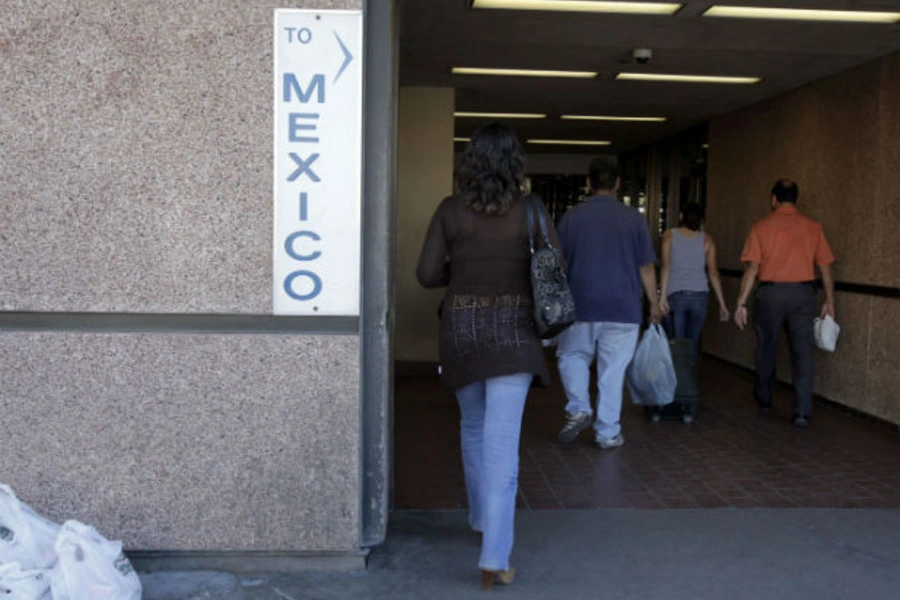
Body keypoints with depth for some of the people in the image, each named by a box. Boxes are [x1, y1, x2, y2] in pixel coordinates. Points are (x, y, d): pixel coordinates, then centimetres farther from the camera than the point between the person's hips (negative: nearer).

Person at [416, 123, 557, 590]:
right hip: (512, 330, -2)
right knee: (501, 442, -5)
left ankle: (482, 518, 39)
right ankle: (494, 558, -8)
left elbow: (427, 274, -4)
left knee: (473, 426, 23)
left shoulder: (450, 210, -3)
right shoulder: (531, 210, -5)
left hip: (461, 328, 2)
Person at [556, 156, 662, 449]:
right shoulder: (633, 218, -2)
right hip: (623, 309, 0)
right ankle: (607, 433, 14)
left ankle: (578, 409, 5)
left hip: (580, 307, 0)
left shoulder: (571, 217, -1)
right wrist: (654, 304, 12)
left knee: (572, 356, 21)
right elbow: (646, 268, 1)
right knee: (613, 371, 7)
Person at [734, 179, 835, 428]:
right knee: (802, 351, 3)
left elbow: (752, 268, -8)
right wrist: (829, 300, 13)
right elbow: (825, 267, 4)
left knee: (766, 349, 15)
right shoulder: (812, 227, 4)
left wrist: (741, 303, -5)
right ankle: (803, 411, -2)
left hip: (771, 293, -1)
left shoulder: (761, 227, -3)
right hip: (803, 294, 1)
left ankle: (764, 399, 31)